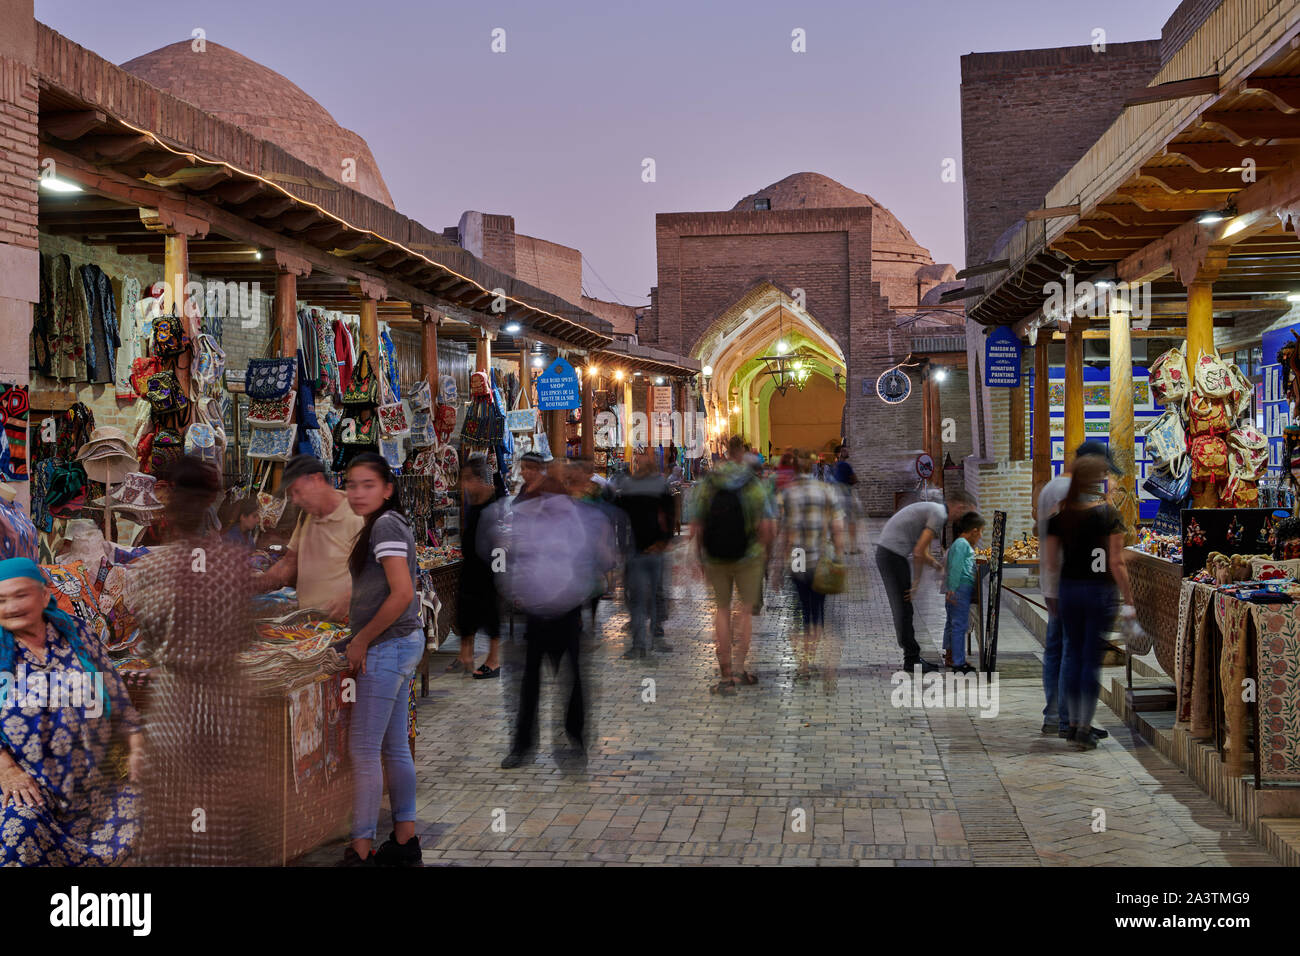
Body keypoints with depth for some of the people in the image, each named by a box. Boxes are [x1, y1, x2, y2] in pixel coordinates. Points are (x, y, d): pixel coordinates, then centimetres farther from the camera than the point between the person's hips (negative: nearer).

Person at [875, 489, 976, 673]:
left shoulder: (934, 511, 20)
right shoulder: (939, 514, -11)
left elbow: (923, 554, 23)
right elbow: (918, 552, -17)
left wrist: (943, 569, 16)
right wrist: (917, 581, -8)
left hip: (887, 552, 10)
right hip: (893, 554, -10)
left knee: (903, 608, 13)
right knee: (903, 608, -4)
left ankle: (912, 657, 18)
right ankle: (912, 659, 1)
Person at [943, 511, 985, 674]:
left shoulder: (962, 543, 18)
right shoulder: (962, 544, -13)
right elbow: (955, 567, -20)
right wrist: (952, 589, -24)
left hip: (957, 590, 11)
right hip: (961, 589, -11)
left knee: (952, 622, 18)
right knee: (960, 625, -7)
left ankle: (950, 655, 29)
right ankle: (958, 662, -4)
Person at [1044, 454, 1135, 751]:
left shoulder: (1059, 515, 0)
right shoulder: (1109, 514, -10)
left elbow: (1051, 560, 2)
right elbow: (1116, 563, -12)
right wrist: (1128, 600, -5)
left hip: (1069, 589, 4)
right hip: (1100, 590, -4)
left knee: (1073, 654, 15)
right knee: (1093, 659, 2)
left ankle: (1074, 724, 21)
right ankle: (1085, 730, 4)